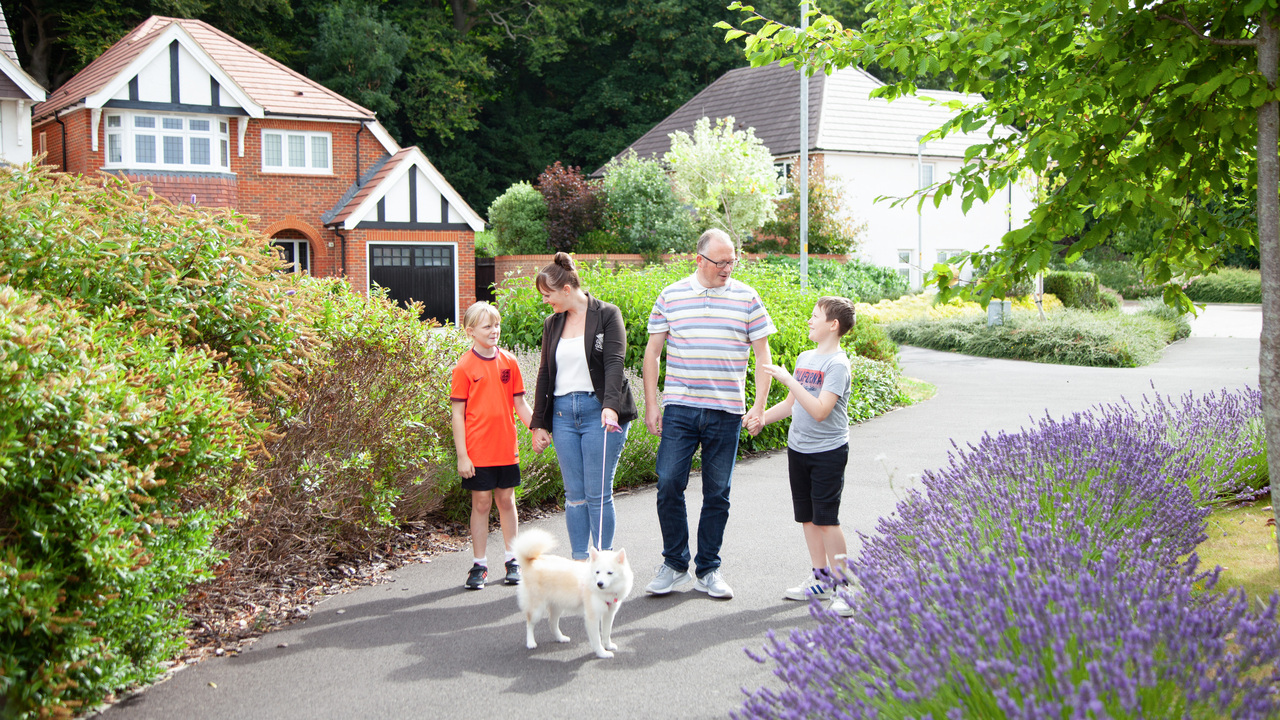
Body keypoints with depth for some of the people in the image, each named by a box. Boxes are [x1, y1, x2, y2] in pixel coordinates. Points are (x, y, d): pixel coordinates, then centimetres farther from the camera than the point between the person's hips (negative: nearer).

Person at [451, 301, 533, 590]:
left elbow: (520, 404, 11)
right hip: (478, 451, -3)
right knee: (481, 504, 3)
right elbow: (458, 414, -6)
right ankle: (480, 565, 13)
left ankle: (512, 559, 23)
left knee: (506, 501, 11)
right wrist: (462, 455, -9)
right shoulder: (464, 366, -6)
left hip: (506, 448, 3)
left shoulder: (509, 362, 5)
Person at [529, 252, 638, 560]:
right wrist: (539, 424, 14)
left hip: (600, 411, -5)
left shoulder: (607, 315, -2)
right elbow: (545, 374, 18)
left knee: (598, 494, -5)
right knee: (574, 495, 6)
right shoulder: (552, 324, 15)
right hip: (563, 413, 5)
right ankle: (579, 563, 13)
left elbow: (614, 363, -14)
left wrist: (611, 405, -28)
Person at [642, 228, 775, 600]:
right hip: (679, 408, 0)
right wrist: (651, 403, 3)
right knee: (669, 485, -5)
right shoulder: (670, 296, 5)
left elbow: (762, 353, 6)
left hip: (726, 412, 0)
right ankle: (674, 564, 12)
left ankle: (708, 569, 18)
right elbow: (652, 351, 9)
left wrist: (760, 404, -3)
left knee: (717, 494, 5)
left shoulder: (746, 297, 4)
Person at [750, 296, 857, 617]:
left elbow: (820, 411, -25)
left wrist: (787, 379, -24)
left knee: (826, 519, -8)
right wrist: (762, 418, 11)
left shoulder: (837, 364, -14)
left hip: (828, 452, -8)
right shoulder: (805, 358, 11)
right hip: (798, 449, 8)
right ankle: (821, 578, 23)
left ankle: (842, 586, 2)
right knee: (807, 517, 12)